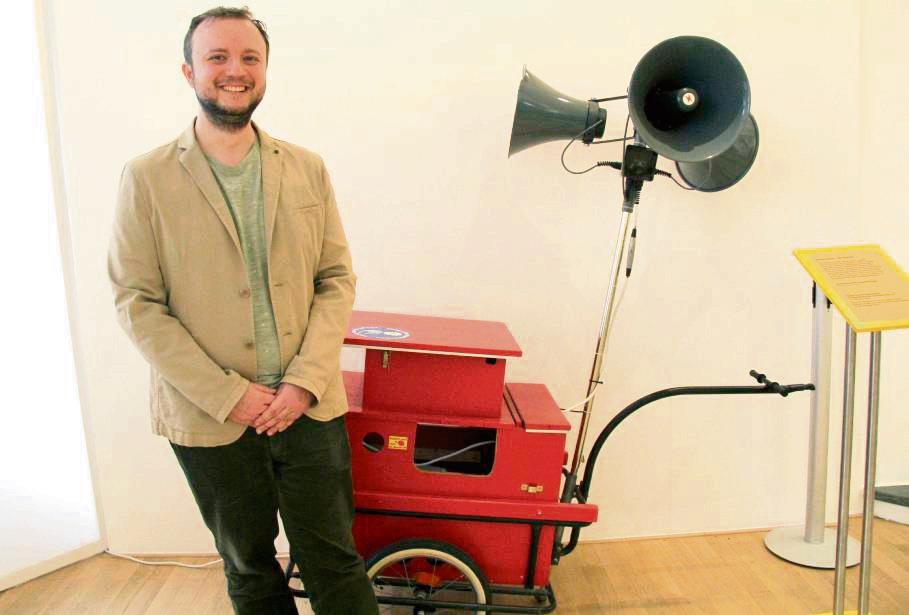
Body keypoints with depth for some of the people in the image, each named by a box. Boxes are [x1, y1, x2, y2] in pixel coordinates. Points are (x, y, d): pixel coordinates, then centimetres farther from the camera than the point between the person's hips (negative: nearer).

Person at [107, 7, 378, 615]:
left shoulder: (307, 169, 3)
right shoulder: (146, 178, -4)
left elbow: (337, 280, 2)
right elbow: (137, 304, -7)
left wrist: (305, 381, -10)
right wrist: (229, 395, -12)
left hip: (310, 406, 1)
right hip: (208, 419, -1)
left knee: (333, 561, 10)